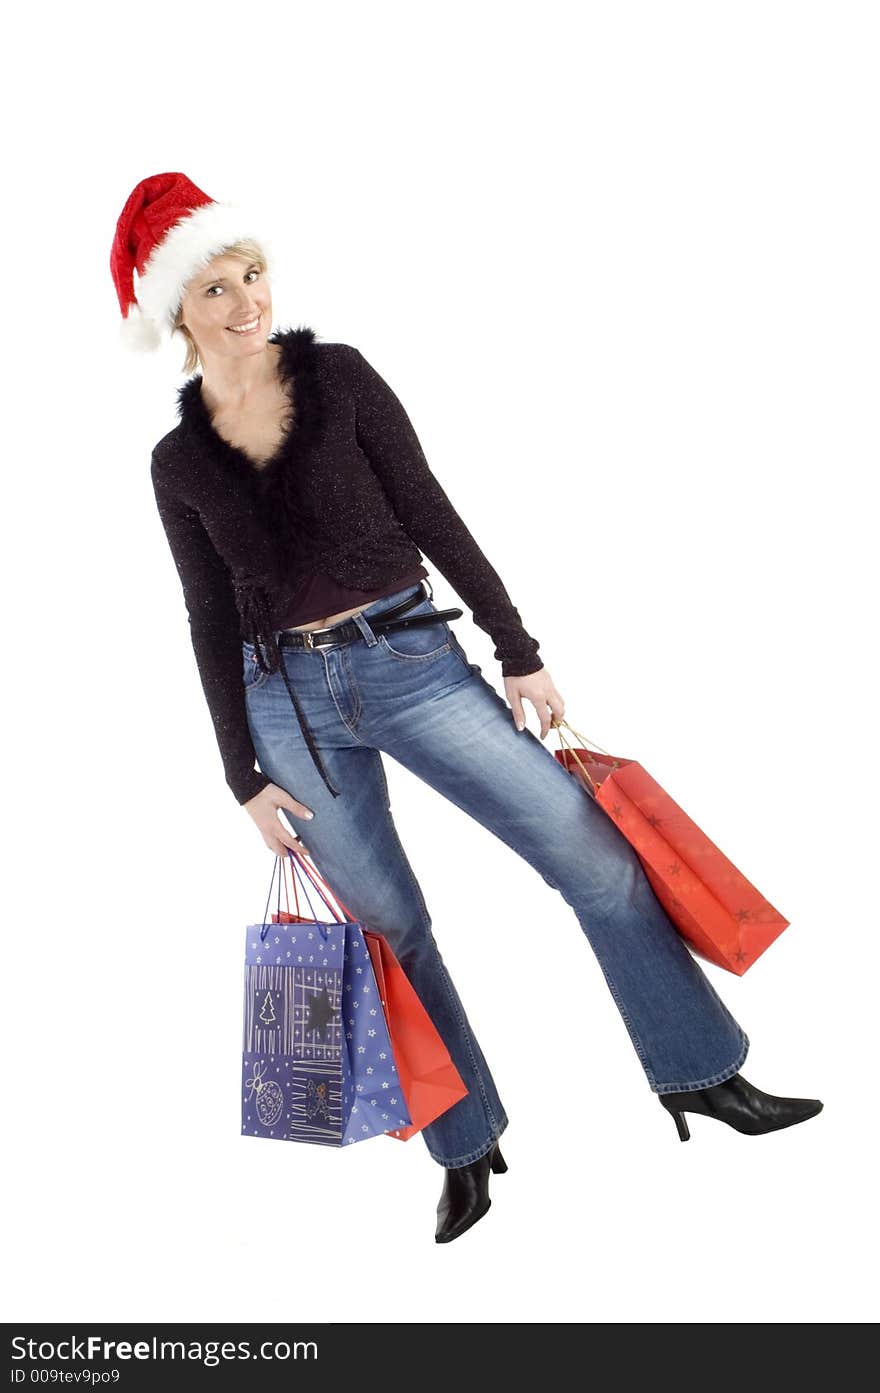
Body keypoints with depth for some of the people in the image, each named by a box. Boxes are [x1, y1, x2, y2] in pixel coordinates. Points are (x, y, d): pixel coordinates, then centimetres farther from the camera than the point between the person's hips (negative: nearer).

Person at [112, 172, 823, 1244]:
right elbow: (212, 622, 7)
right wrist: (246, 778, 5)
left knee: (595, 852, -7)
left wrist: (518, 652, -1)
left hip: (410, 661, -1)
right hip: (290, 701, 1)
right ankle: (468, 1148, 22)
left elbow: (431, 517, 0)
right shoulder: (177, 461, 5)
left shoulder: (339, 376, 1)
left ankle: (703, 1076, 9)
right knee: (389, 924, 6)